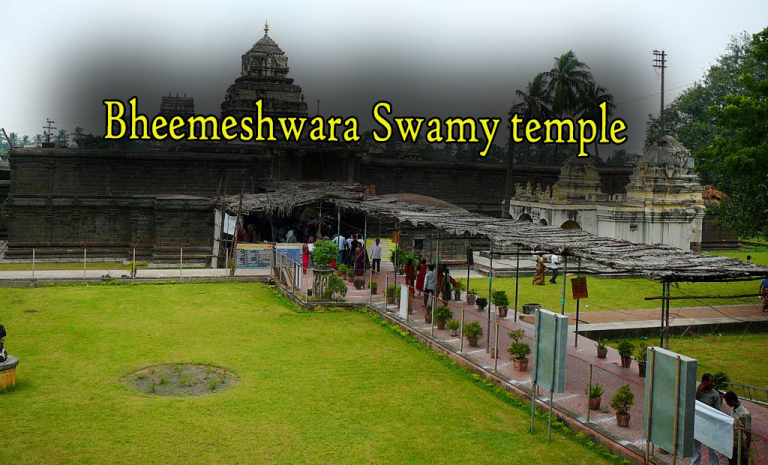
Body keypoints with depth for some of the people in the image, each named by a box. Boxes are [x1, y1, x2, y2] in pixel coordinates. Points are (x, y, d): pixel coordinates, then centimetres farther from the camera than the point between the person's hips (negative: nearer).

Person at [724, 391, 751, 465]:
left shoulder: (744, 415, -28)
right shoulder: (732, 409, -3)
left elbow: (748, 434, -23)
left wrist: (746, 450, -19)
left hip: (741, 446, -8)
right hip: (732, 444, 8)